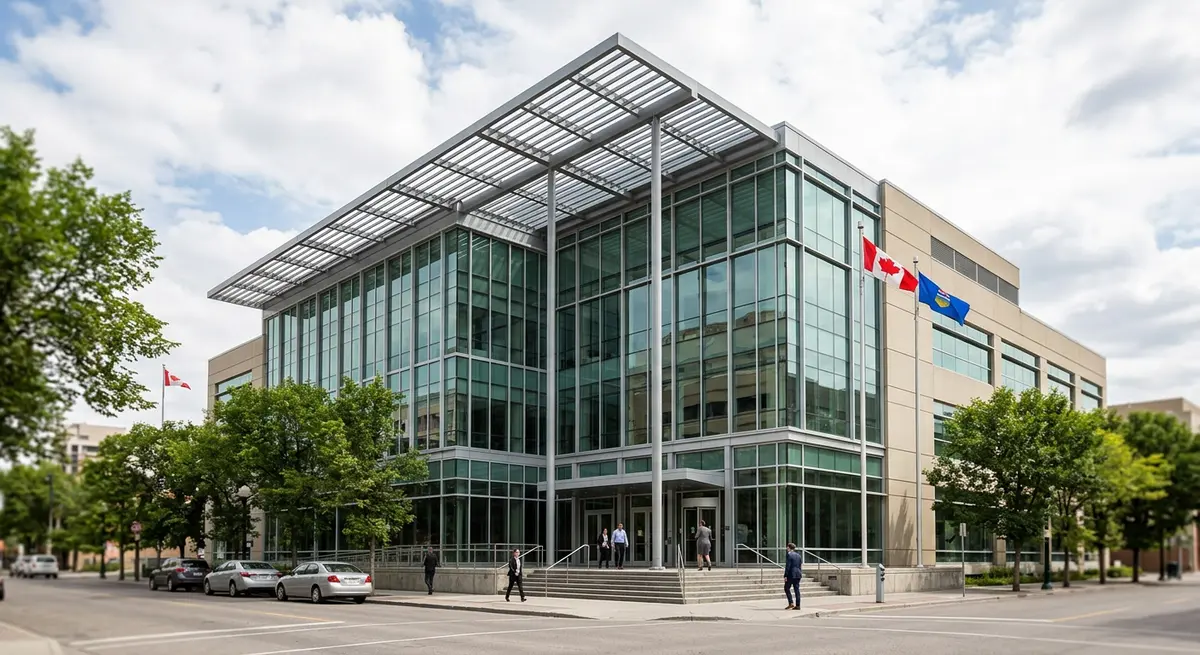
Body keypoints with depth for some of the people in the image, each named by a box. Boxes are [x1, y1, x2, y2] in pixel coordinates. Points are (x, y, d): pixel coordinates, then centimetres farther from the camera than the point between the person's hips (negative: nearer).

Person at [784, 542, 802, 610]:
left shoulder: (789, 555, -11)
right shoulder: (798, 555, 12)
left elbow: (787, 566, -15)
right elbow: (799, 566, 16)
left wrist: (785, 576, -13)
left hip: (791, 574, -7)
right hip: (797, 575, 7)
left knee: (787, 588, 5)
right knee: (797, 590, 7)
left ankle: (791, 603, -3)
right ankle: (797, 605, 6)